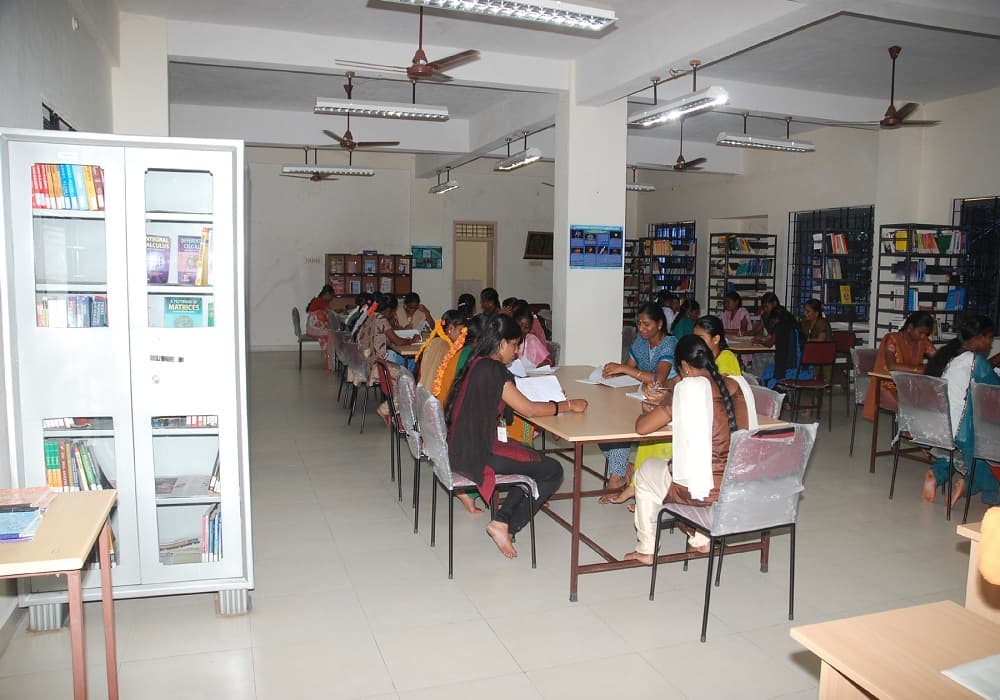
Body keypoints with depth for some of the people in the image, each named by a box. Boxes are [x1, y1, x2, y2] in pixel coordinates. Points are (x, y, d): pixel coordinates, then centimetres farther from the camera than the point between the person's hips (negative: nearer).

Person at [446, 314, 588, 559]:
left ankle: (502, 519, 12)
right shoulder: (492, 370, -18)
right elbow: (529, 409, -17)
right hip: (477, 453, -10)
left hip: (464, 447, 10)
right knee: (552, 471, -1)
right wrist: (569, 405, -7)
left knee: (535, 461, 21)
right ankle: (505, 526, 3)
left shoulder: (477, 364, 10)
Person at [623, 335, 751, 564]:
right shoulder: (733, 386, 1)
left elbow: (642, 428, -15)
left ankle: (646, 550, 32)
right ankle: (701, 539, 40)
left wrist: (647, 411, 9)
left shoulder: (688, 388, -16)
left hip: (702, 490, -6)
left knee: (646, 471, 23)